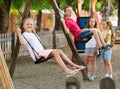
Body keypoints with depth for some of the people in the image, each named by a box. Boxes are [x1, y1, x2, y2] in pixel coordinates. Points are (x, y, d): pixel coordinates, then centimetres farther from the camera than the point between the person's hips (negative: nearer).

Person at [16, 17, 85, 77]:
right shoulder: (24, 35, -2)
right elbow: (23, 42, -22)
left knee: (59, 51, -6)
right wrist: (19, 33, -25)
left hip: (42, 52, 9)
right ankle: (67, 71, -31)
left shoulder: (32, 34, 24)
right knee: (55, 52, -25)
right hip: (37, 54, -9)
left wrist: (33, 30, 39)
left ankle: (73, 65, -8)